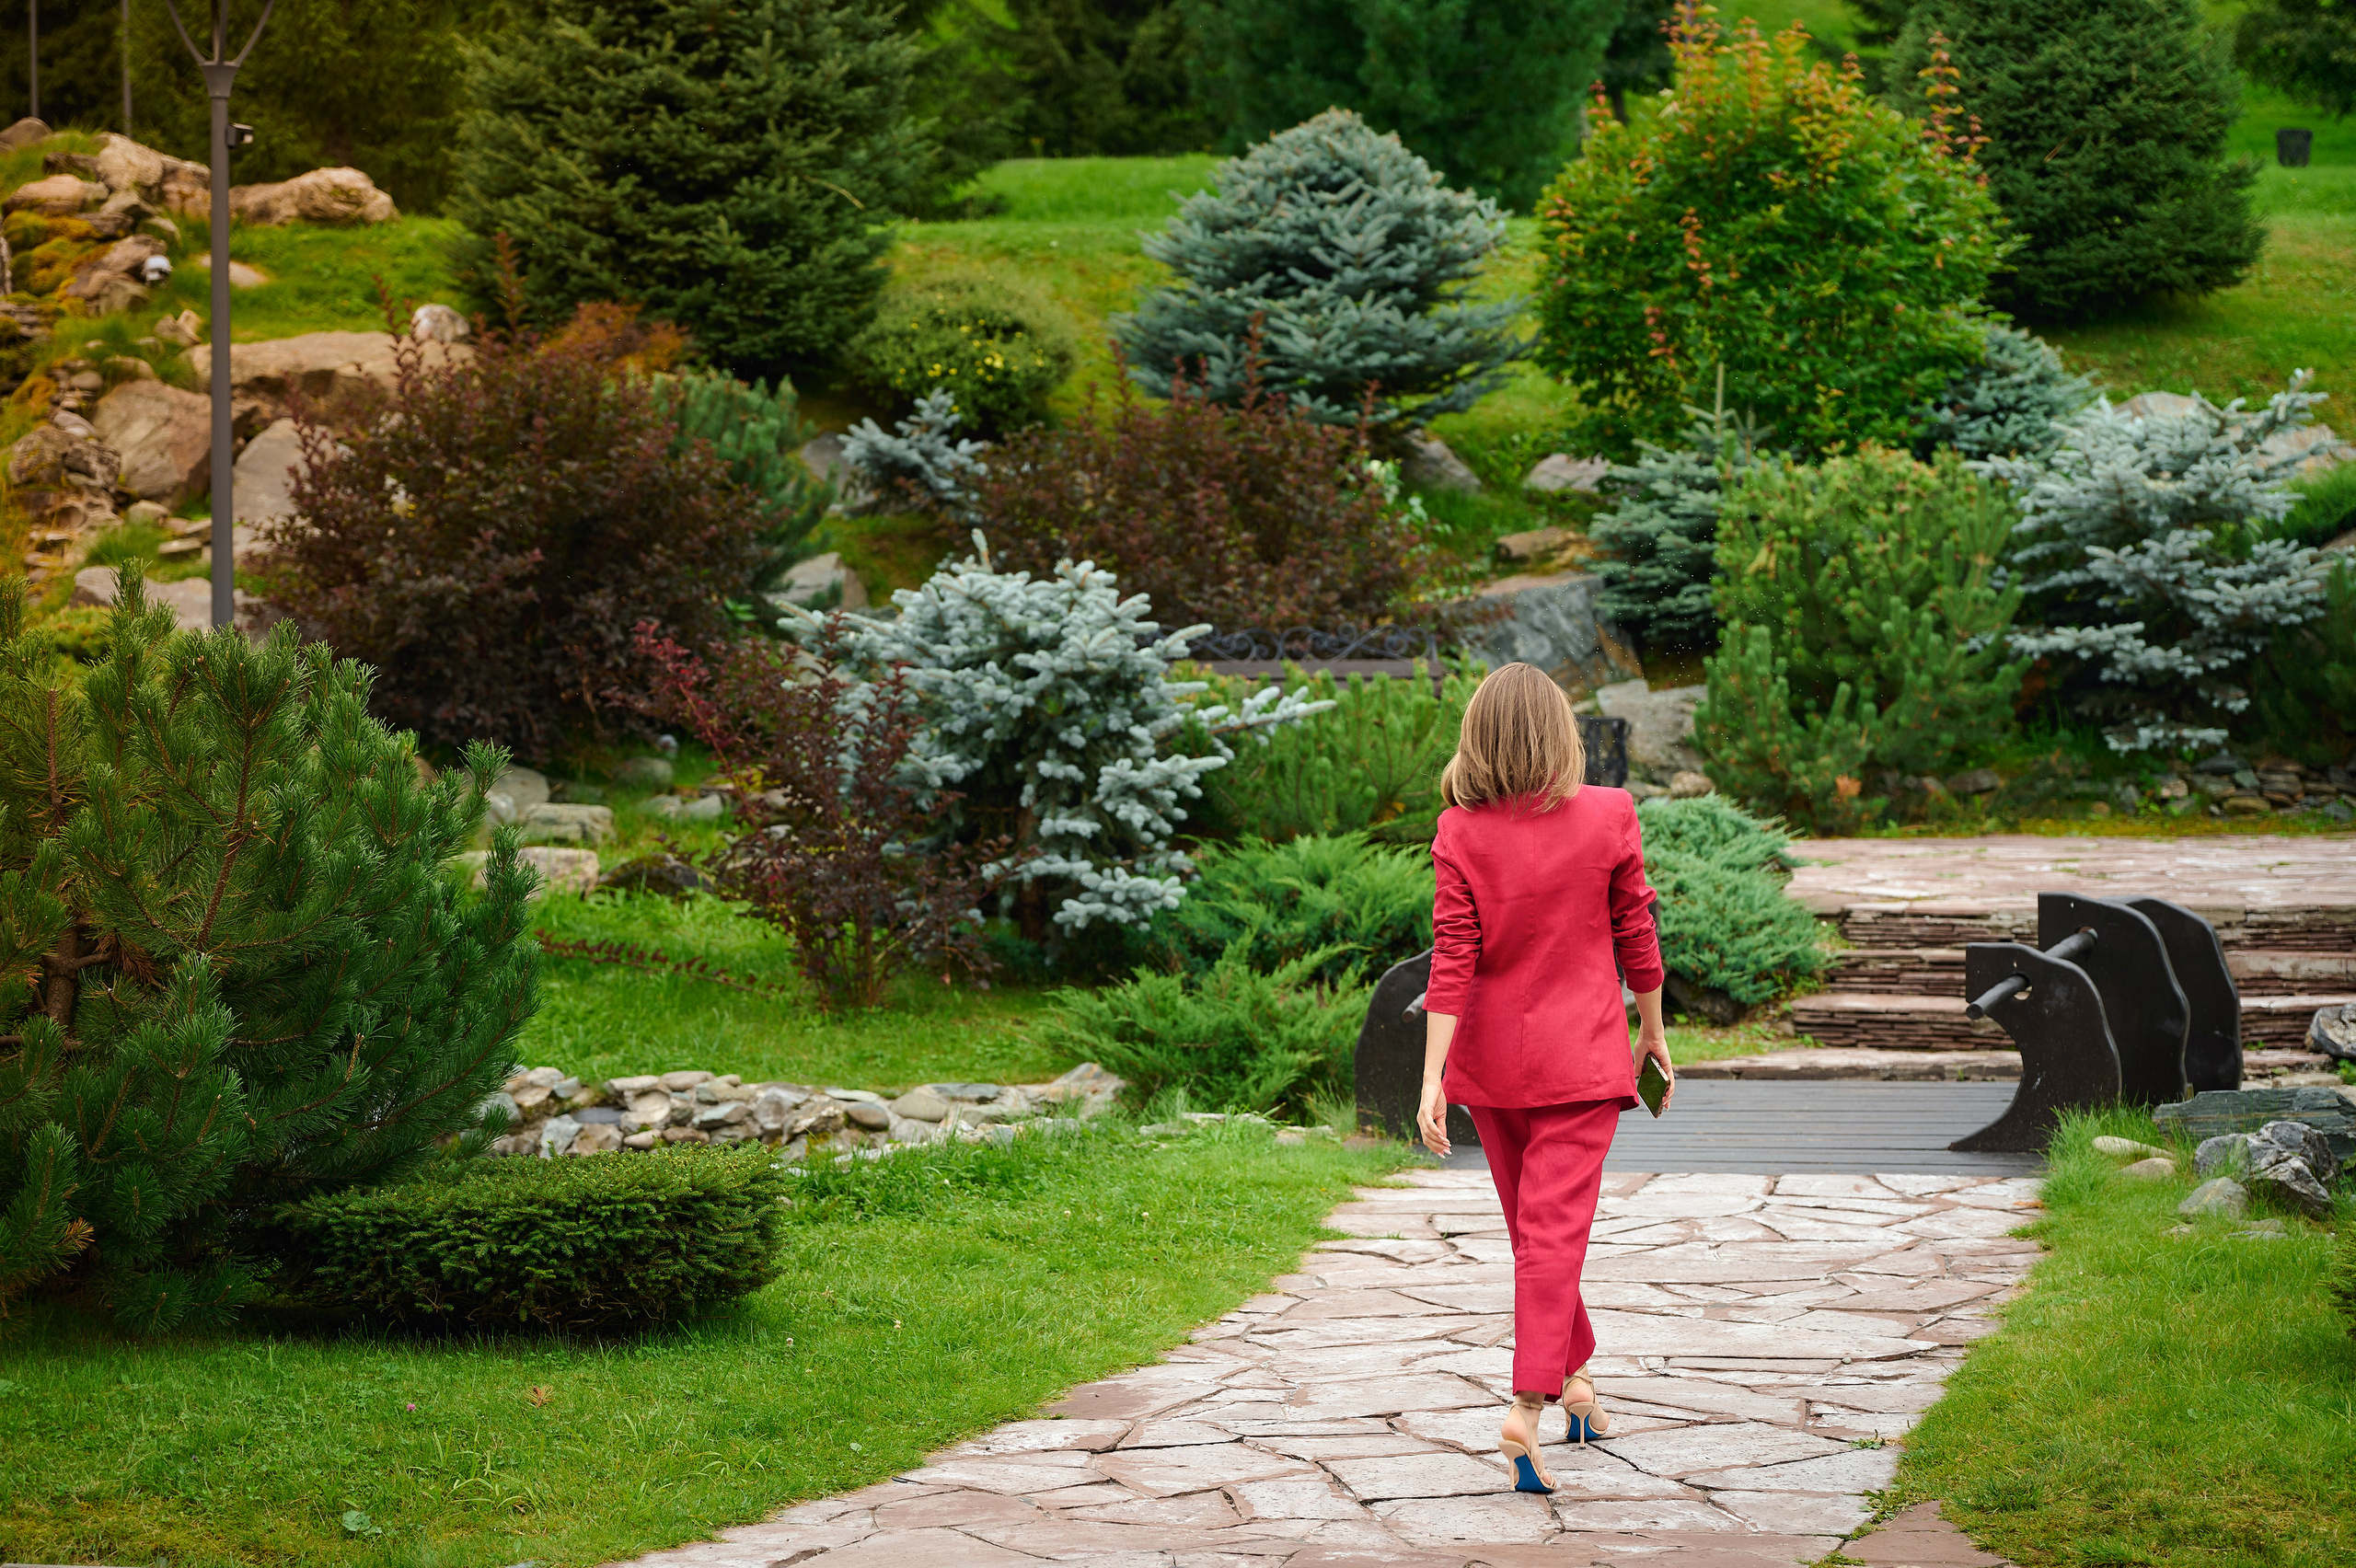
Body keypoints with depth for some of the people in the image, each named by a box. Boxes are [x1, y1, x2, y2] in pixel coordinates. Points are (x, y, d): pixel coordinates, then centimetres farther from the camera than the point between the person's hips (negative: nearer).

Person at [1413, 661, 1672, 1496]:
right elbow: (1634, 936, 0)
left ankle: (1575, 1373, 33)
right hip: (1580, 1054, -2)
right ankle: (1527, 1408, -21)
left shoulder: (1462, 833, -7)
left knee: (1531, 1227, 18)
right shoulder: (1608, 817, -8)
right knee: (1555, 1229, -7)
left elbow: (1452, 959, -11)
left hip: (1492, 1054, 2)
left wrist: (1431, 1076, -10)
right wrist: (1652, 1029, 14)